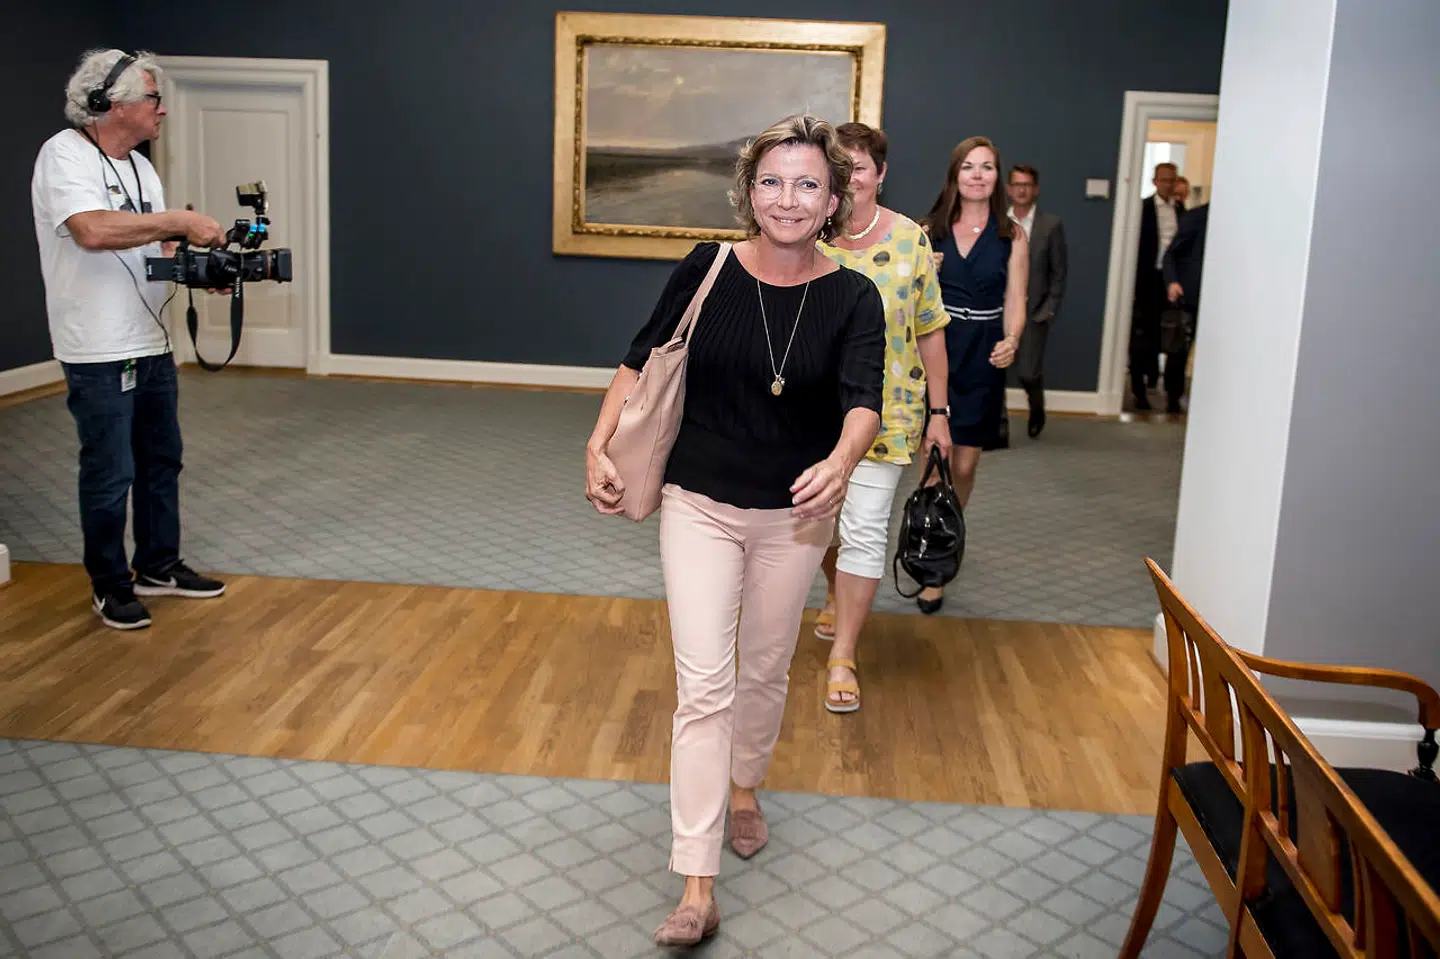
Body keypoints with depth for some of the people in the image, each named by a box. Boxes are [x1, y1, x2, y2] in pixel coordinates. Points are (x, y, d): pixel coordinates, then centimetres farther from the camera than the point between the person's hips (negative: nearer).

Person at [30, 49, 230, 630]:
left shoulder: (139, 166, 13)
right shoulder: (65, 155, -13)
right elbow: (93, 231, -30)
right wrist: (182, 221, -24)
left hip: (152, 345, 8)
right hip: (100, 355, -8)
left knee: (161, 462, 16)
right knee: (110, 474, 1)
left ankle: (158, 567, 31)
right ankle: (110, 586, 16)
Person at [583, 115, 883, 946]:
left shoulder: (852, 298, -10)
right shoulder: (707, 271, -9)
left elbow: (864, 400, -23)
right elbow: (643, 362, 1)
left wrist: (840, 462, -44)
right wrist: (601, 446, -9)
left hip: (794, 512, 1)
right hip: (700, 504, -1)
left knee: (766, 670, 18)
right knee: (703, 686, -5)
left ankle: (744, 786, 48)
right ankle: (698, 888, 0)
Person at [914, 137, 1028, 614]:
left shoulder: (1012, 236, 2)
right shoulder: (930, 230, 5)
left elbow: (1015, 302, 0)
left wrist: (1011, 341, -19)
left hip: (982, 359, 1)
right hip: (934, 351, 0)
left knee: (964, 466, 7)